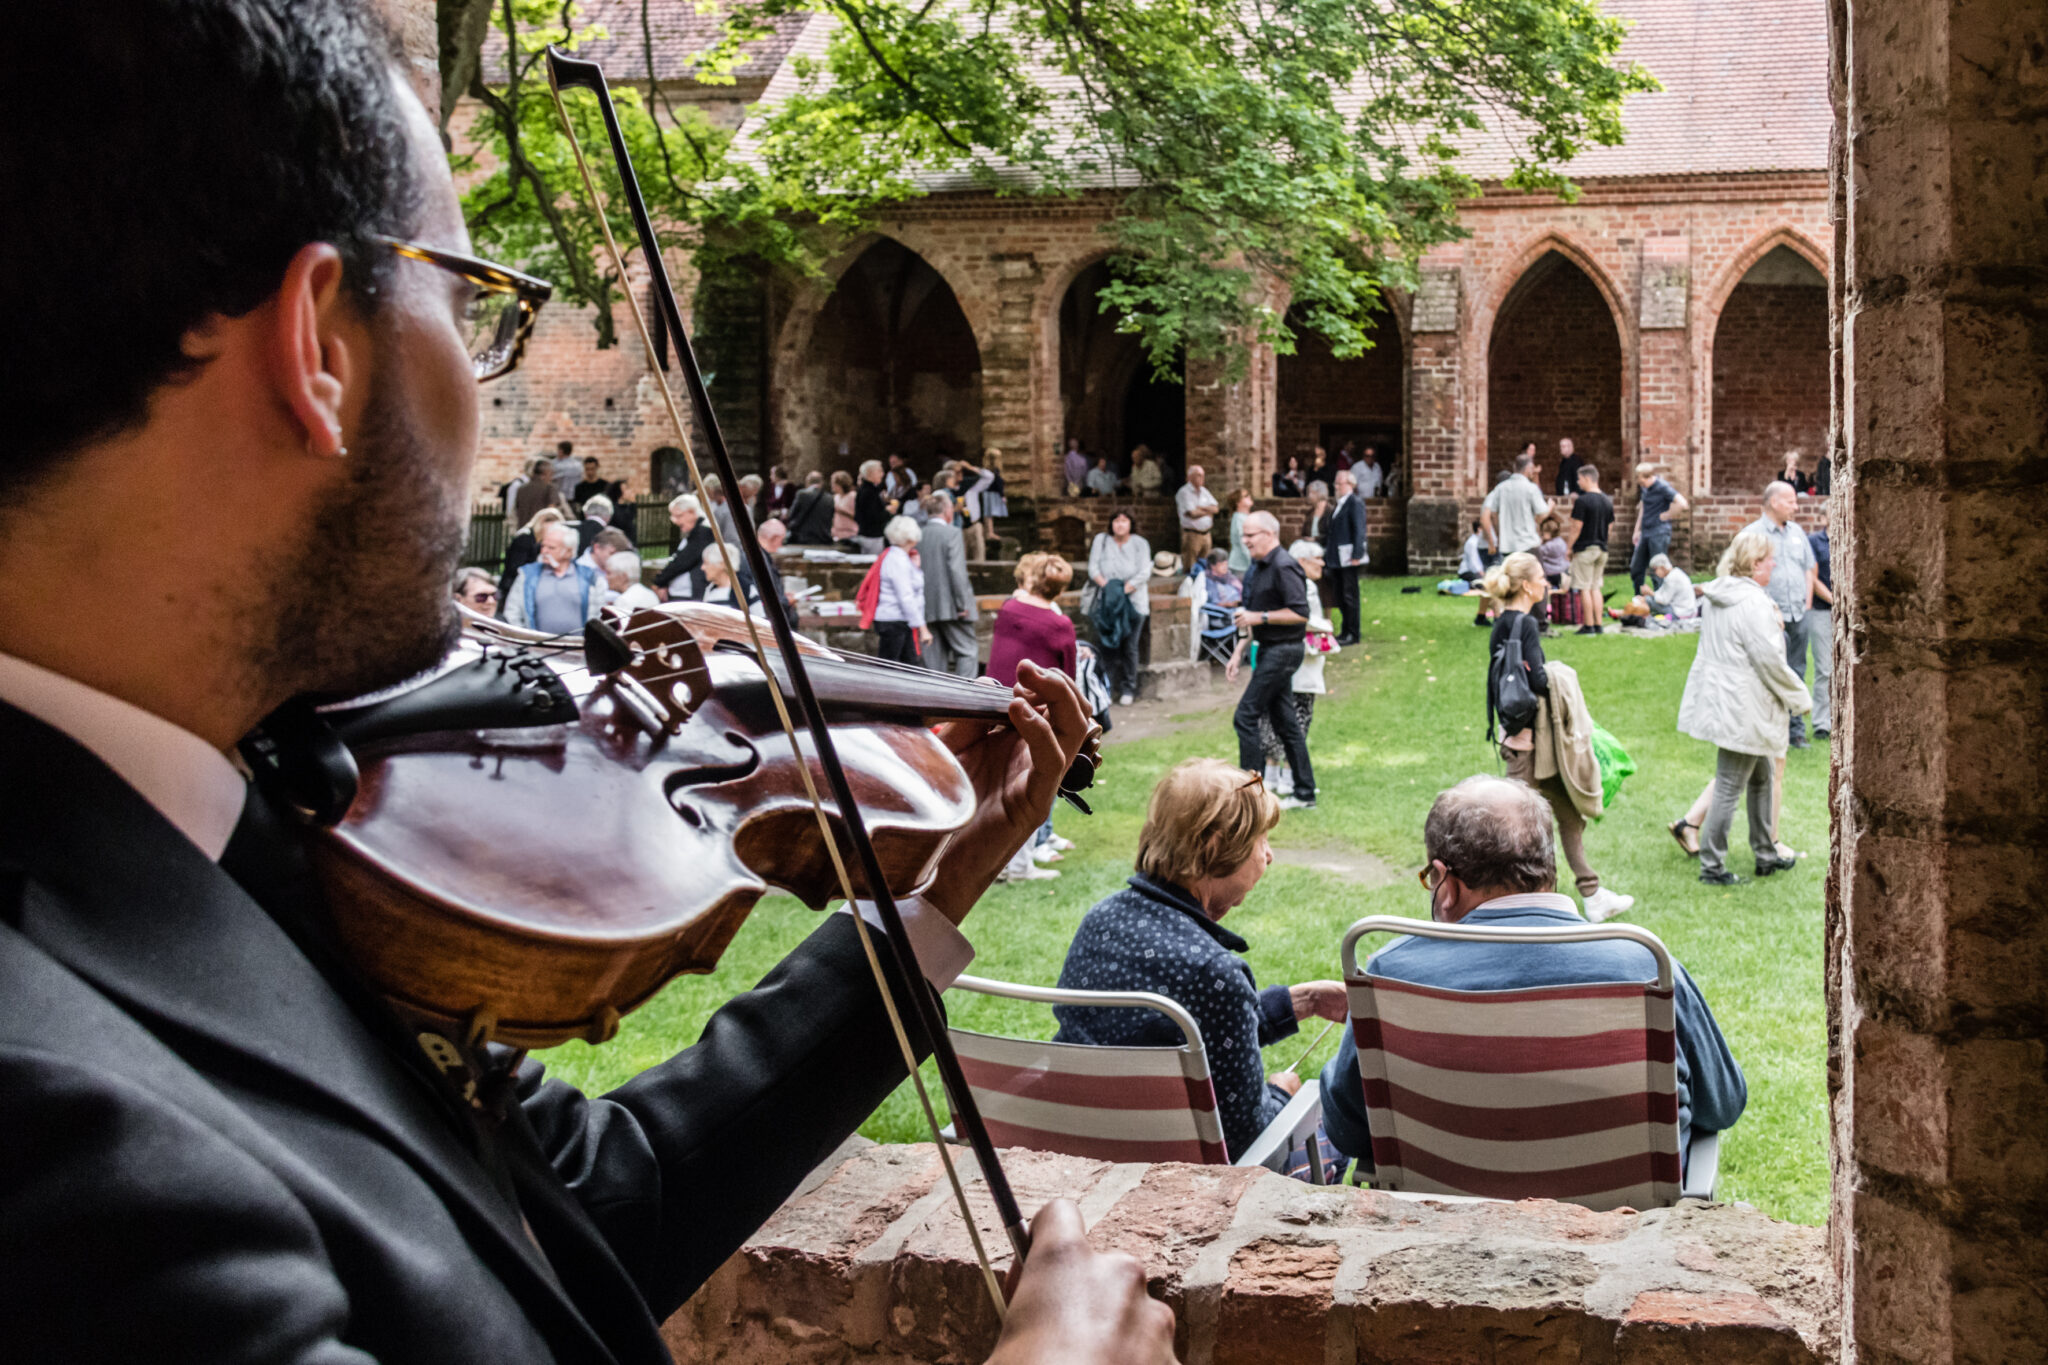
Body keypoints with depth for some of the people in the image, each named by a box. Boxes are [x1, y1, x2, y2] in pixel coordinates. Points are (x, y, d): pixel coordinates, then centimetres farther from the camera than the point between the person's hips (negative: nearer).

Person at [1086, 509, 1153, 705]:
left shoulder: (1140, 544, 5)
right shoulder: (1101, 540, 9)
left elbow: (1144, 573, -4)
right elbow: (1093, 568, 2)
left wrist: (1124, 589, -15)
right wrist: (1106, 585, -15)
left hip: (1133, 601, -1)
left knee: (1130, 646, -2)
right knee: (1108, 645, -6)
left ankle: (1128, 688, 5)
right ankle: (1107, 687, -2)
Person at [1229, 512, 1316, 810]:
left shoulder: (1284, 567, -16)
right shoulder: (1259, 567, 15)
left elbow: (1299, 614, -23)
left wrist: (1260, 617, -21)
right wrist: (1238, 654, 20)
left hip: (1283, 650, -10)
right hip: (1269, 650, 10)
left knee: (1246, 716, -9)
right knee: (1285, 721, 11)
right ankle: (1304, 793, 17)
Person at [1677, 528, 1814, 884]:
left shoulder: (1715, 597, 8)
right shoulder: (1754, 603, -21)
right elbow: (1770, 661, -20)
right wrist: (1800, 697, -7)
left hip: (1721, 701, 10)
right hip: (1742, 710, -10)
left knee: (1761, 778, 22)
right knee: (1729, 788, -2)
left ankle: (1765, 854, 33)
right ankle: (1711, 866, 5)